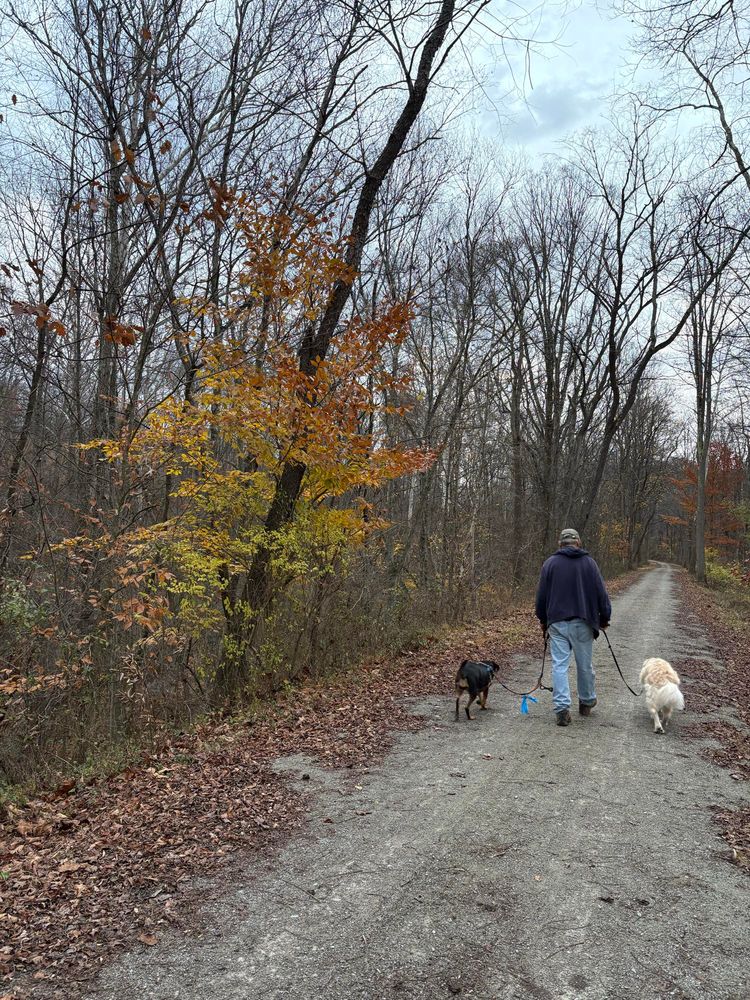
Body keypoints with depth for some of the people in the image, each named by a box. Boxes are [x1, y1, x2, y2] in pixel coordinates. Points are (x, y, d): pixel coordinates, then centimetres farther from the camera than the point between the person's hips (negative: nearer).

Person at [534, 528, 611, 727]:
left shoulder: (550, 563, 2)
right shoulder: (589, 563, 1)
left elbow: (541, 595, 5)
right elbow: (601, 593, 1)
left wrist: (543, 620, 17)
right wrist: (604, 618, 12)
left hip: (557, 622, 0)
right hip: (582, 622, 0)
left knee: (559, 665, 0)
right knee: (585, 665, 14)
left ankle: (562, 709, -6)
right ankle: (587, 702, 30)